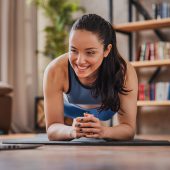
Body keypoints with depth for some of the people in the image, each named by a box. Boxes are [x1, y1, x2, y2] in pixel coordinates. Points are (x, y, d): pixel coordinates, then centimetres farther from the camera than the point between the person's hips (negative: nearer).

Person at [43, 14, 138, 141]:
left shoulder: (124, 72, -40)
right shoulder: (55, 71, -40)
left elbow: (129, 128, -36)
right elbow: (52, 128, -36)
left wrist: (103, 131, -59)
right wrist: (71, 131, -60)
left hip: (107, 109, 1)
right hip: (69, 109, -1)